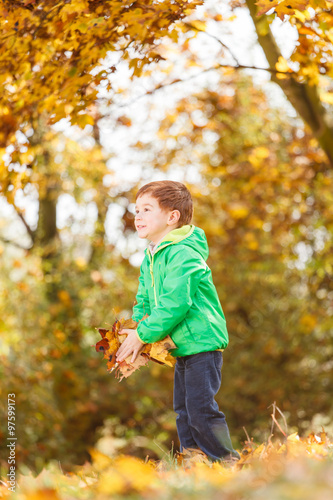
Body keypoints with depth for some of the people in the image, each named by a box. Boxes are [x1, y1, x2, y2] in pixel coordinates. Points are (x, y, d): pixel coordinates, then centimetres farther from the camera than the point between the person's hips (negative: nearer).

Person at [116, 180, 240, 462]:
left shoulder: (183, 255, -19)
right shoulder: (151, 257, 12)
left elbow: (174, 304, -27)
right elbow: (145, 301, 21)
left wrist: (143, 335, -20)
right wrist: (135, 330, 2)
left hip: (202, 342, -10)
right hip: (183, 347, 10)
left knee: (201, 408, -12)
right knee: (184, 409, 12)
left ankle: (227, 461, -2)